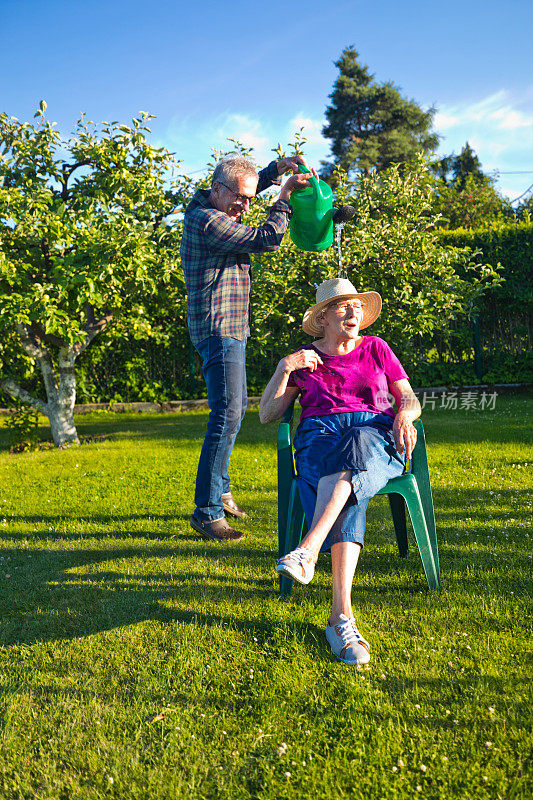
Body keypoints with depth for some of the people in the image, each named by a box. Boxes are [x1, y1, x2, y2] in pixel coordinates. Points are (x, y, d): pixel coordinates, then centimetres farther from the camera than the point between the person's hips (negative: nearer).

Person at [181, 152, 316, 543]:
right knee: (227, 415, -15)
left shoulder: (208, 206, 14)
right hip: (218, 330, -11)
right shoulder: (209, 221, -17)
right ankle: (207, 511, -11)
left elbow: (247, 186, 33)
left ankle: (220, 491, 27)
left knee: (235, 408, 17)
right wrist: (285, 195, -4)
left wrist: (278, 168, 18)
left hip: (230, 330, 11)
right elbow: (267, 238, -16)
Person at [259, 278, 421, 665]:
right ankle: (343, 615, -47)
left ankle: (308, 550, -52)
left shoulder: (376, 349, 24)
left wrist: (405, 414, -4)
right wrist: (284, 368, 2)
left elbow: (410, 398, 21)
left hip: (376, 436, 1)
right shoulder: (304, 359, 21)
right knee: (348, 494, -36)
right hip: (320, 436, 0)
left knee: (355, 447, -40)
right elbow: (267, 414, 15)